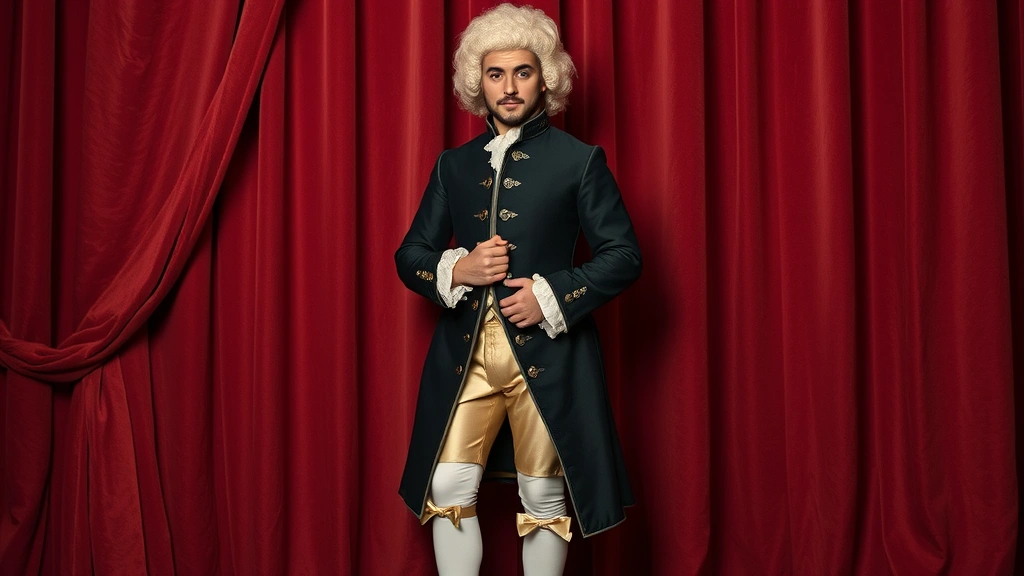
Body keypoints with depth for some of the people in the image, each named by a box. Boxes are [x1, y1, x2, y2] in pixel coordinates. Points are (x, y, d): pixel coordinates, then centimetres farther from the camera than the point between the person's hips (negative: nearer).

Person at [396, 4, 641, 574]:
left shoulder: (580, 160, 2)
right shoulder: (454, 165, 12)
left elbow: (624, 254, 0)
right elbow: (410, 255, 14)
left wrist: (551, 296, -13)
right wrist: (456, 270, -8)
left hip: (546, 352, -3)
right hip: (464, 354, 3)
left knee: (544, 498, 5)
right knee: (448, 491, -1)